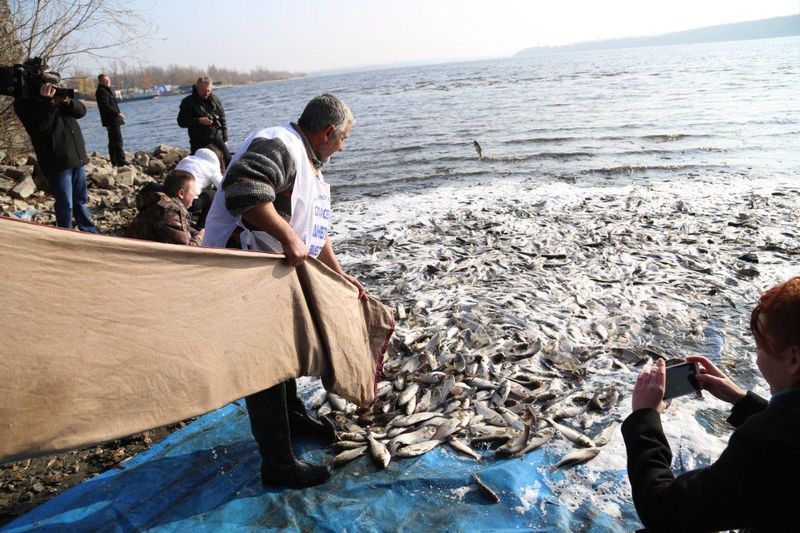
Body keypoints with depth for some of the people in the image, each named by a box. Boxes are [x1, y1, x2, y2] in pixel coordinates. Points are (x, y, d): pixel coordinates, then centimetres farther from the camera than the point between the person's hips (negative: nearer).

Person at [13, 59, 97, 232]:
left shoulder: (56, 93, 16)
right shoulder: (23, 102, -6)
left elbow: (81, 111, 8)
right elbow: (39, 127, -18)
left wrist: (67, 102, -11)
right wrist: (47, 102, -23)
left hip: (77, 156, 7)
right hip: (57, 160, -7)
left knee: (81, 200, 17)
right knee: (65, 205, -2)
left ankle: (90, 233, 27)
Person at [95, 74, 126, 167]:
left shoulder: (107, 90, 21)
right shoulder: (101, 91, -11)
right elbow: (106, 106, -21)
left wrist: (118, 114, 16)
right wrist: (117, 114, -24)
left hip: (113, 120, 11)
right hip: (111, 120, -11)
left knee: (113, 141, 12)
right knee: (118, 140, -14)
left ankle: (115, 162, 16)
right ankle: (121, 161, -16)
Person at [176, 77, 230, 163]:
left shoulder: (215, 100, 8)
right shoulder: (187, 102, -3)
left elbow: (222, 119, 13)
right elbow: (181, 121, -6)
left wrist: (225, 138, 8)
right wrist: (199, 121, -18)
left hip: (217, 139, 3)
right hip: (199, 143, -3)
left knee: (229, 162, -1)